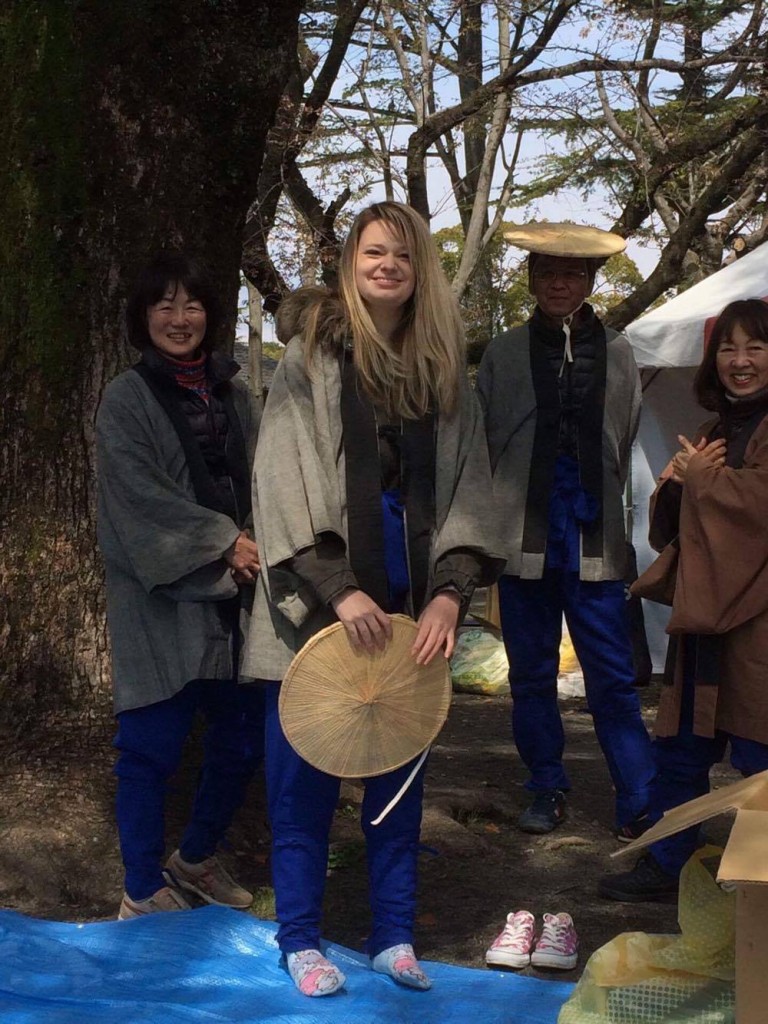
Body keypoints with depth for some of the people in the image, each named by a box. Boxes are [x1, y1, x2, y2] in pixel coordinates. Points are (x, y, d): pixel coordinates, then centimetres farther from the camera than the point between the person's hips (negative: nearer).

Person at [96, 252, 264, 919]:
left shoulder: (234, 397, 14)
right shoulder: (127, 400, -1)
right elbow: (139, 494, -10)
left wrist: (255, 544, -8)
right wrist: (221, 543, -14)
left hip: (234, 595, 5)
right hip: (159, 598, -5)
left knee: (243, 737, 9)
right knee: (153, 746, -2)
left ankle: (197, 858, 32)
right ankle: (143, 894, 13)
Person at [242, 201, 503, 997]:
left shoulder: (442, 372, 9)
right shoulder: (311, 355, -2)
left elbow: (468, 490, 5)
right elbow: (282, 481, -10)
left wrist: (449, 591, -9)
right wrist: (338, 590, -18)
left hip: (409, 610, 3)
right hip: (318, 605, -3)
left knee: (399, 774, 9)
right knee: (305, 779, 3)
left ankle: (393, 934, 20)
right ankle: (300, 938, 16)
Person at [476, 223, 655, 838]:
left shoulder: (617, 353, 7)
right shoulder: (504, 355, 6)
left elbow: (628, 446, 12)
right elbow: (482, 442, 8)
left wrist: (601, 508, 9)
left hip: (593, 543, -1)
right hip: (525, 541, 1)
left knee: (614, 682, -2)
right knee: (532, 677, 9)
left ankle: (640, 805, 3)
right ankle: (548, 792, 22)